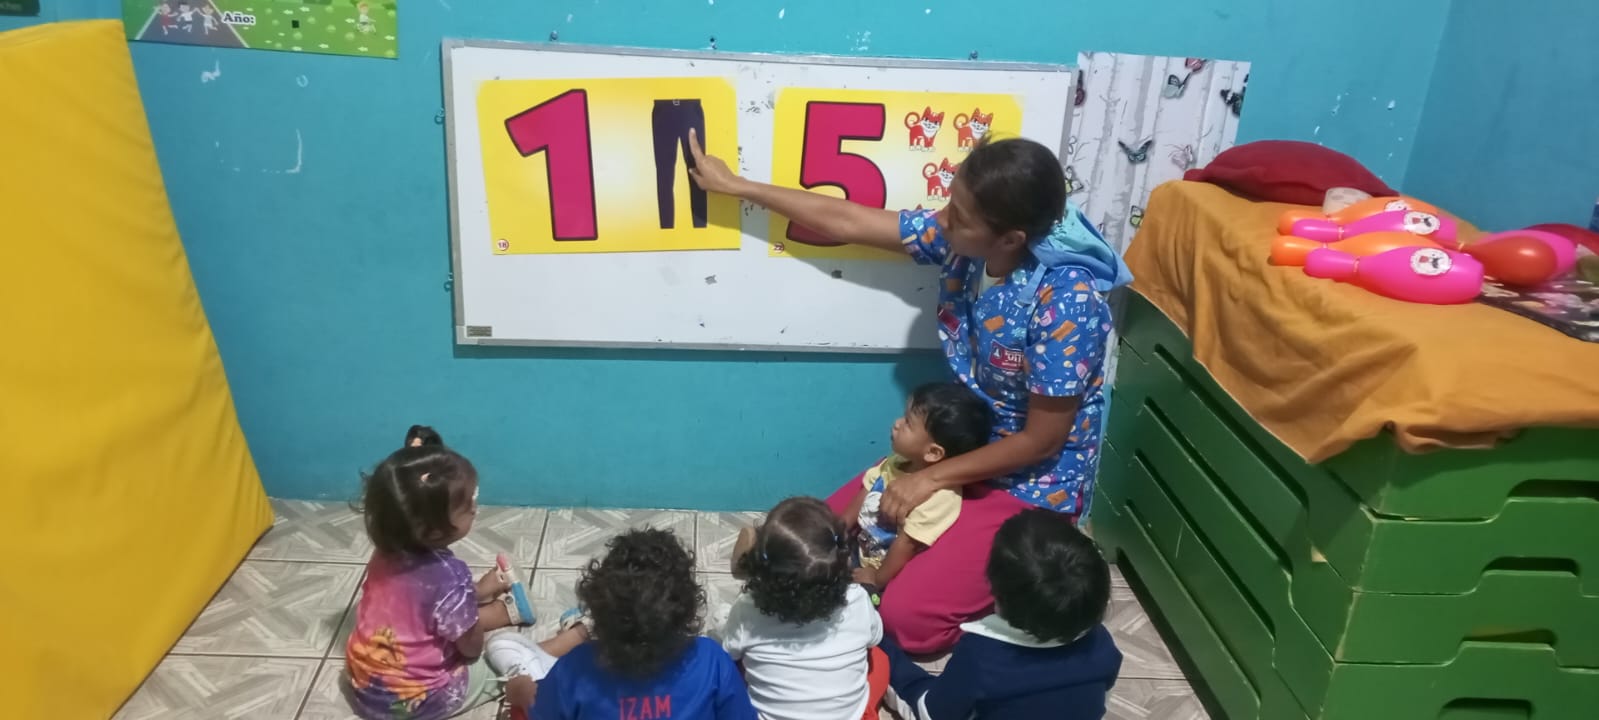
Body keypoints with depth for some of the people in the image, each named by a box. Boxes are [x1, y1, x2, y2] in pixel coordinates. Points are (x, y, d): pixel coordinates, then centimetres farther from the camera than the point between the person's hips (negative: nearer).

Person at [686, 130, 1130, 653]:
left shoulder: (1068, 303, -31)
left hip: (1034, 483, -7)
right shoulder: (960, 239, -12)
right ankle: (970, 552, 22)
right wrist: (735, 186, 0)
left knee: (904, 614, -16)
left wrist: (933, 478, -17)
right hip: (963, 446, 7)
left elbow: (1043, 439, -22)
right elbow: (843, 222, -4)